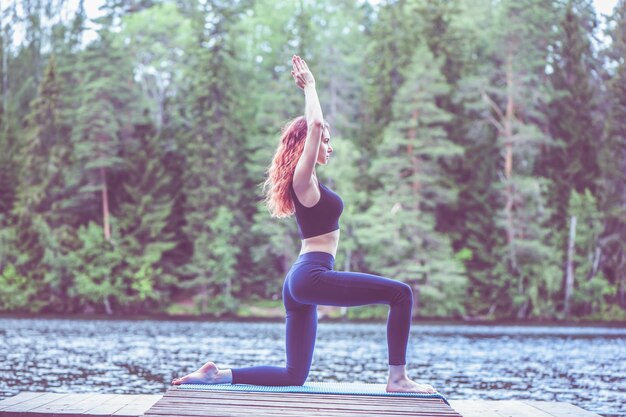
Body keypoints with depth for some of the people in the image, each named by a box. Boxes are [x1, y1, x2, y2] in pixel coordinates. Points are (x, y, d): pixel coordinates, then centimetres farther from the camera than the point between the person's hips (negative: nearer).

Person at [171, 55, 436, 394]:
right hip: (313, 275, -10)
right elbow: (314, 125, -17)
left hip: (300, 282, 10)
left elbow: (313, 127, 31)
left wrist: (307, 86, 31)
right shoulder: (304, 179, -5)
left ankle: (218, 375, 6)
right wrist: (309, 86, -3)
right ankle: (397, 379, -13)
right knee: (400, 293, -12)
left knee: (293, 375, 10)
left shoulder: (306, 182, 18)